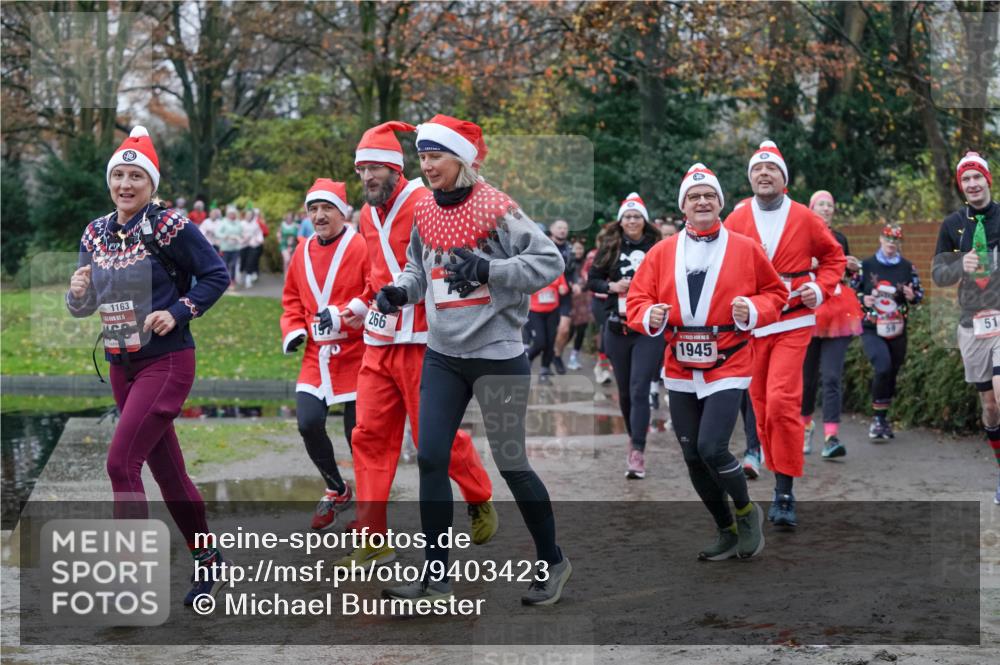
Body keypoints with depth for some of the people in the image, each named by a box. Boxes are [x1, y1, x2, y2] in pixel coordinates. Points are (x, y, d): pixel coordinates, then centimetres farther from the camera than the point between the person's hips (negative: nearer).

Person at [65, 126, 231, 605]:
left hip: (166, 362, -7)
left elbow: (216, 275, -6)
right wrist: (78, 293, -11)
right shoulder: (96, 233, 7)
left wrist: (177, 312, -17)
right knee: (166, 469, 14)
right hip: (122, 366, 7)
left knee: (121, 462, -16)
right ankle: (207, 562, 29)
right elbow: (83, 307, 12)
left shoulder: (169, 226, -11)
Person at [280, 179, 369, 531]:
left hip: (355, 354, -5)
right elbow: (292, 298, 21)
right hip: (316, 356, 5)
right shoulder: (303, 252, 11)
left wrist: (342, 314, -25)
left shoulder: (361, 247, -10)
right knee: (308, 423, -6)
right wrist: (293, 330, 5)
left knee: (358, 433, 0)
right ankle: (336, 490, 19)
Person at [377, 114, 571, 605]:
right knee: (430, 460, 0)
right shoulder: (425, 214, 5)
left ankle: (553, 562, 23)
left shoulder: (497, 210, -13)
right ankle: (436, 576, 9)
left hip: (497, 356, -6)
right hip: (442, 356, 6)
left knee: (511, 464, 3)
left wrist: (488, 270, -27)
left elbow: (549, 261, -17)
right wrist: (399, 291, -2)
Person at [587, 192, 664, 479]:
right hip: (617, 327, 3)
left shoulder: (657, 248, -1)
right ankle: (634, 437, 35)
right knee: (624, 390, 13)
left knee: (639, 390, -11)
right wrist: (611, 286, -9)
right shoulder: (610, 247, 4)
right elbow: (592, 279, 9)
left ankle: (637, 453, -15)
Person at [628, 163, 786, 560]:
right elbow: (637, 299, 6)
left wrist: (753, 311, -14)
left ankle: (747, 512, 12)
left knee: (712, 449, -16)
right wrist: (650, 316, -15)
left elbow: (774, 292, 6)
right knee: (693, 458, 9)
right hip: (680, 371, 4)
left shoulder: (745, 249, -1)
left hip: (727, 367, -4)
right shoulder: (662, 252, 5)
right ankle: (727, 533, 27)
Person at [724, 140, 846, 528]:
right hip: (750, 324, 3)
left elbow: (834, 257, 13)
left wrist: (821, 289, -2)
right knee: (762, 408, 6)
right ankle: (782, 487, 20)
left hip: (793, 323, -2)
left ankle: (784, 493, -9)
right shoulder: (736, 220, 4)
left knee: (781, 402, -16)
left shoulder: (804, 218, 2)